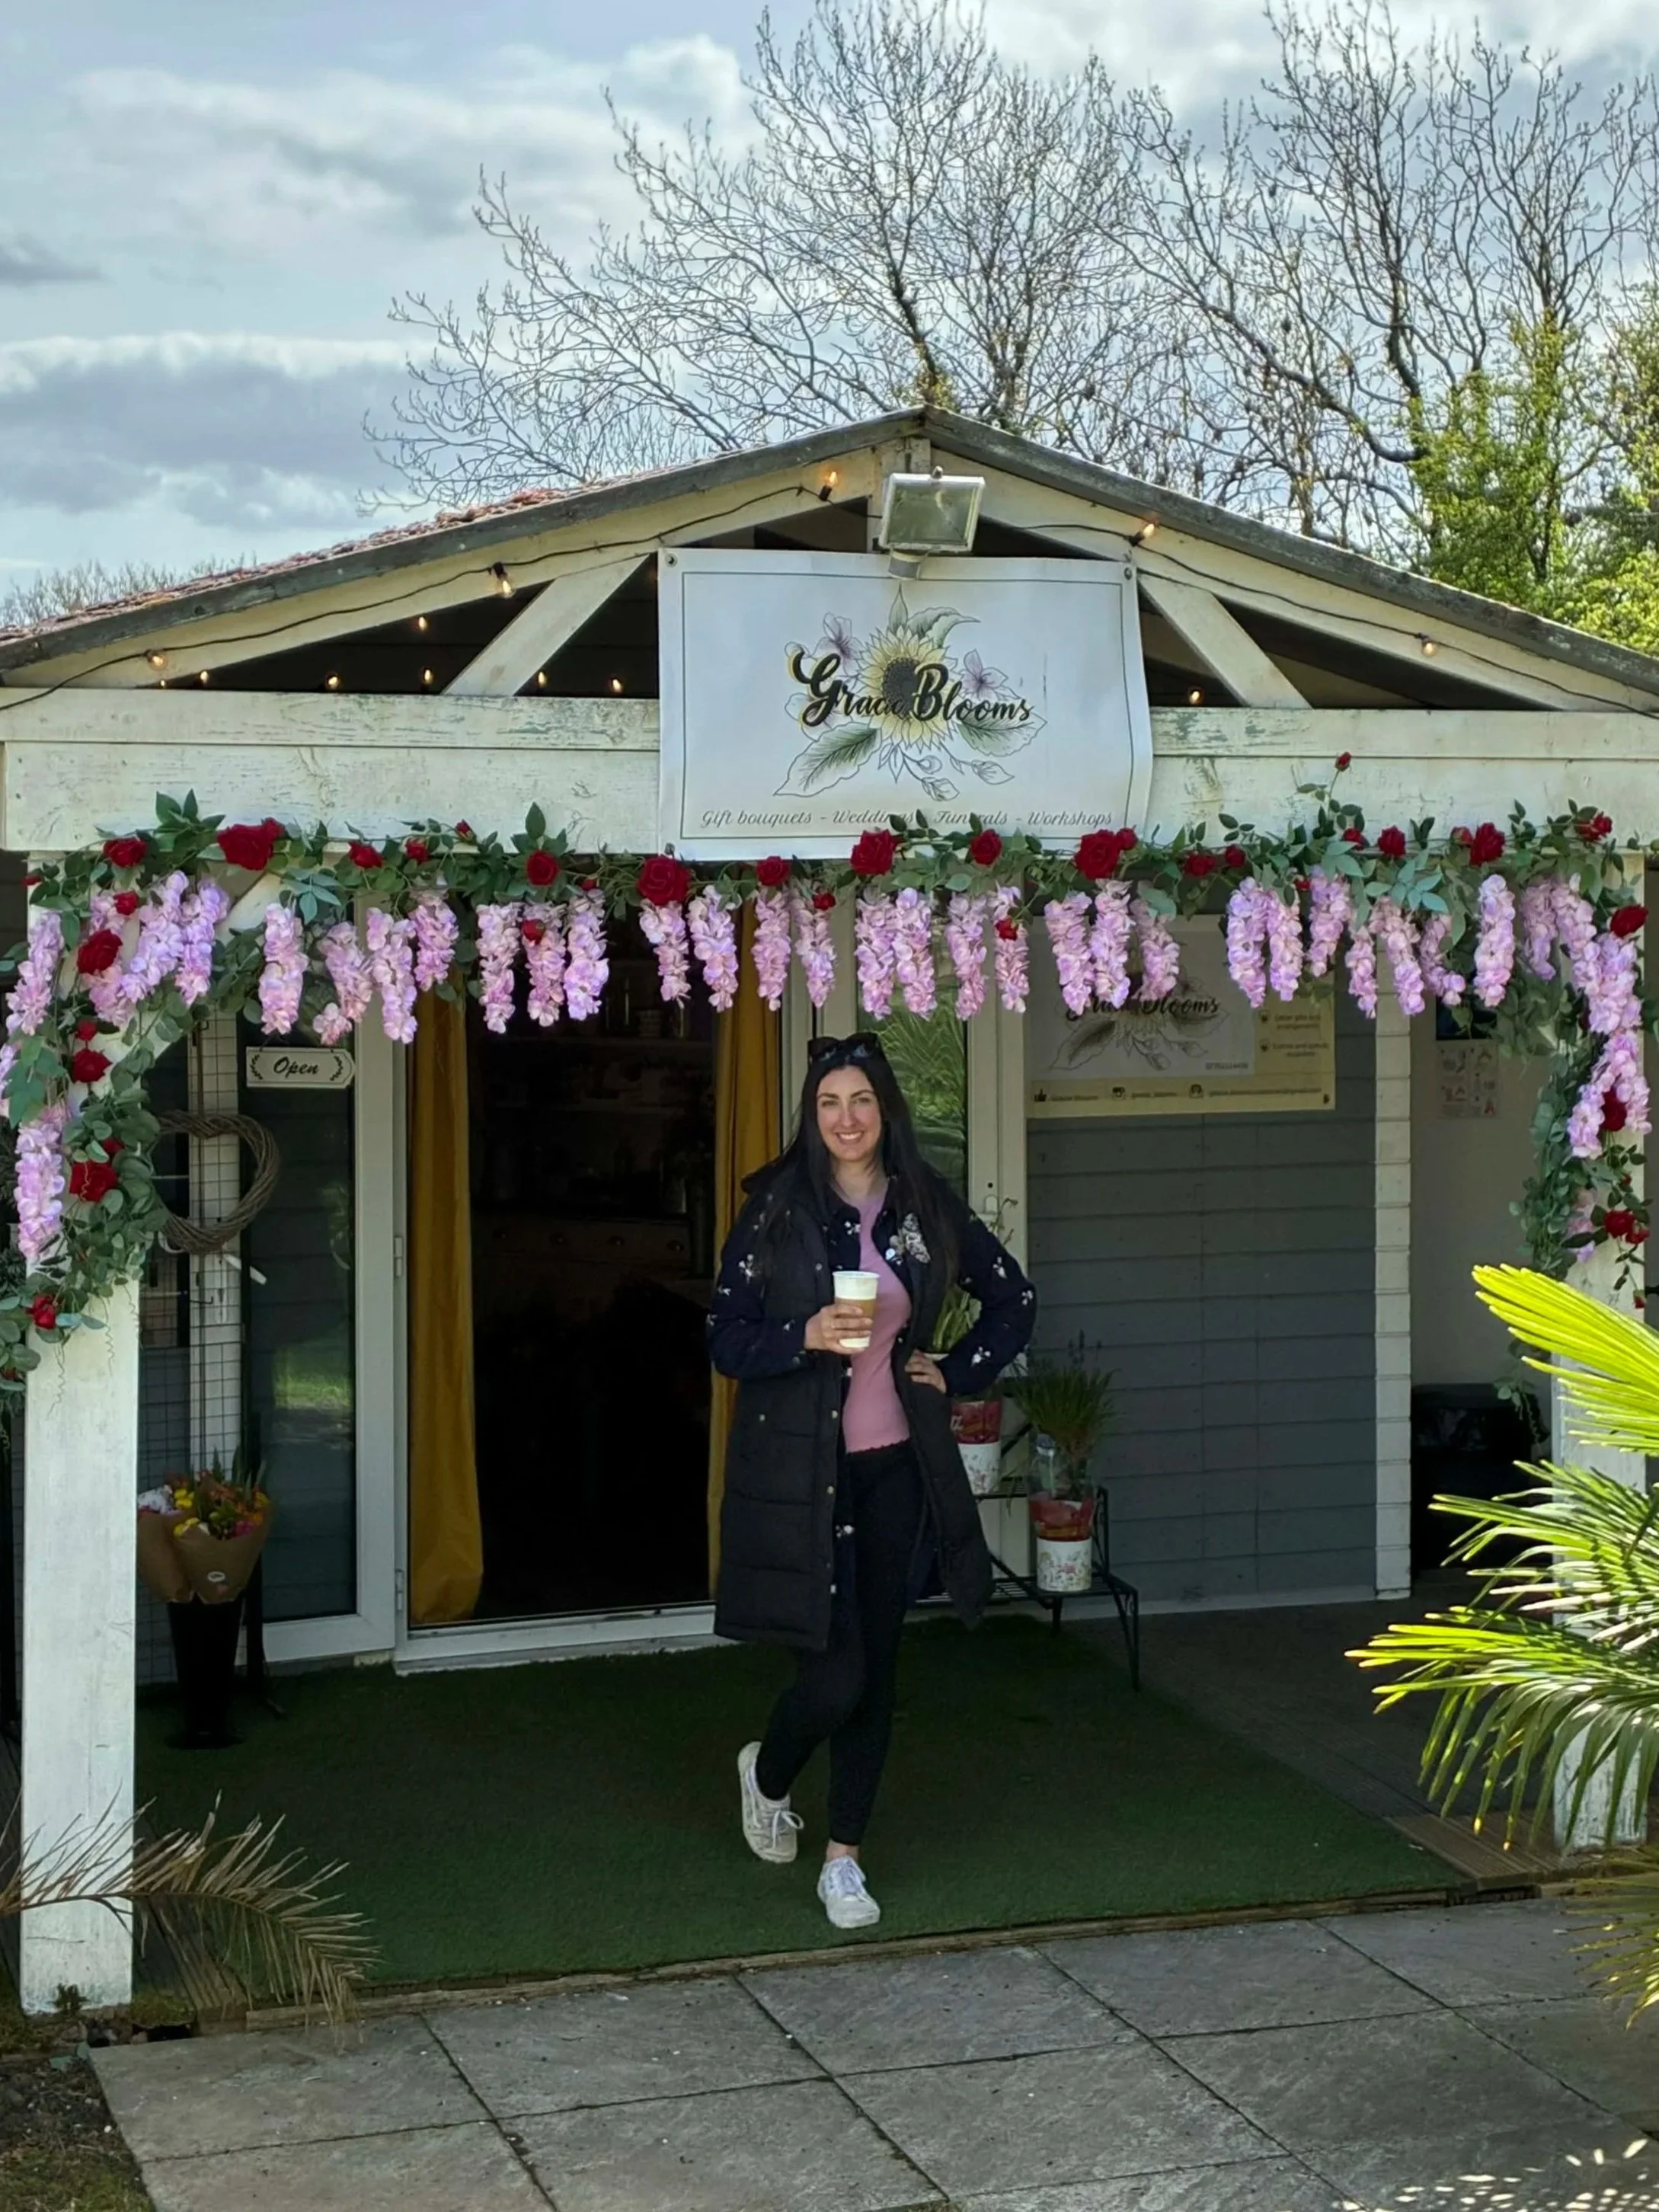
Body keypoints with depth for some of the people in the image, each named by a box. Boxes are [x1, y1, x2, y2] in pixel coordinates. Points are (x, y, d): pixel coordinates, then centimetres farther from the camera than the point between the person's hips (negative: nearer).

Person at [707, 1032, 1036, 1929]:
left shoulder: (927, 1207, 4)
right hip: (800, 1469, -3)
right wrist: (806, 1336, -21)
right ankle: (768, 1774, 25)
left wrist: (956, 1374, 5)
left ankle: (844, 1859, 19)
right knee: (834, 1674, -8)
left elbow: (1013, 1301, 16)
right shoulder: (775, 1209, -5)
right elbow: (725, 1338, -5)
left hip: (894, 1467, 3)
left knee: (875, 1670, 6)